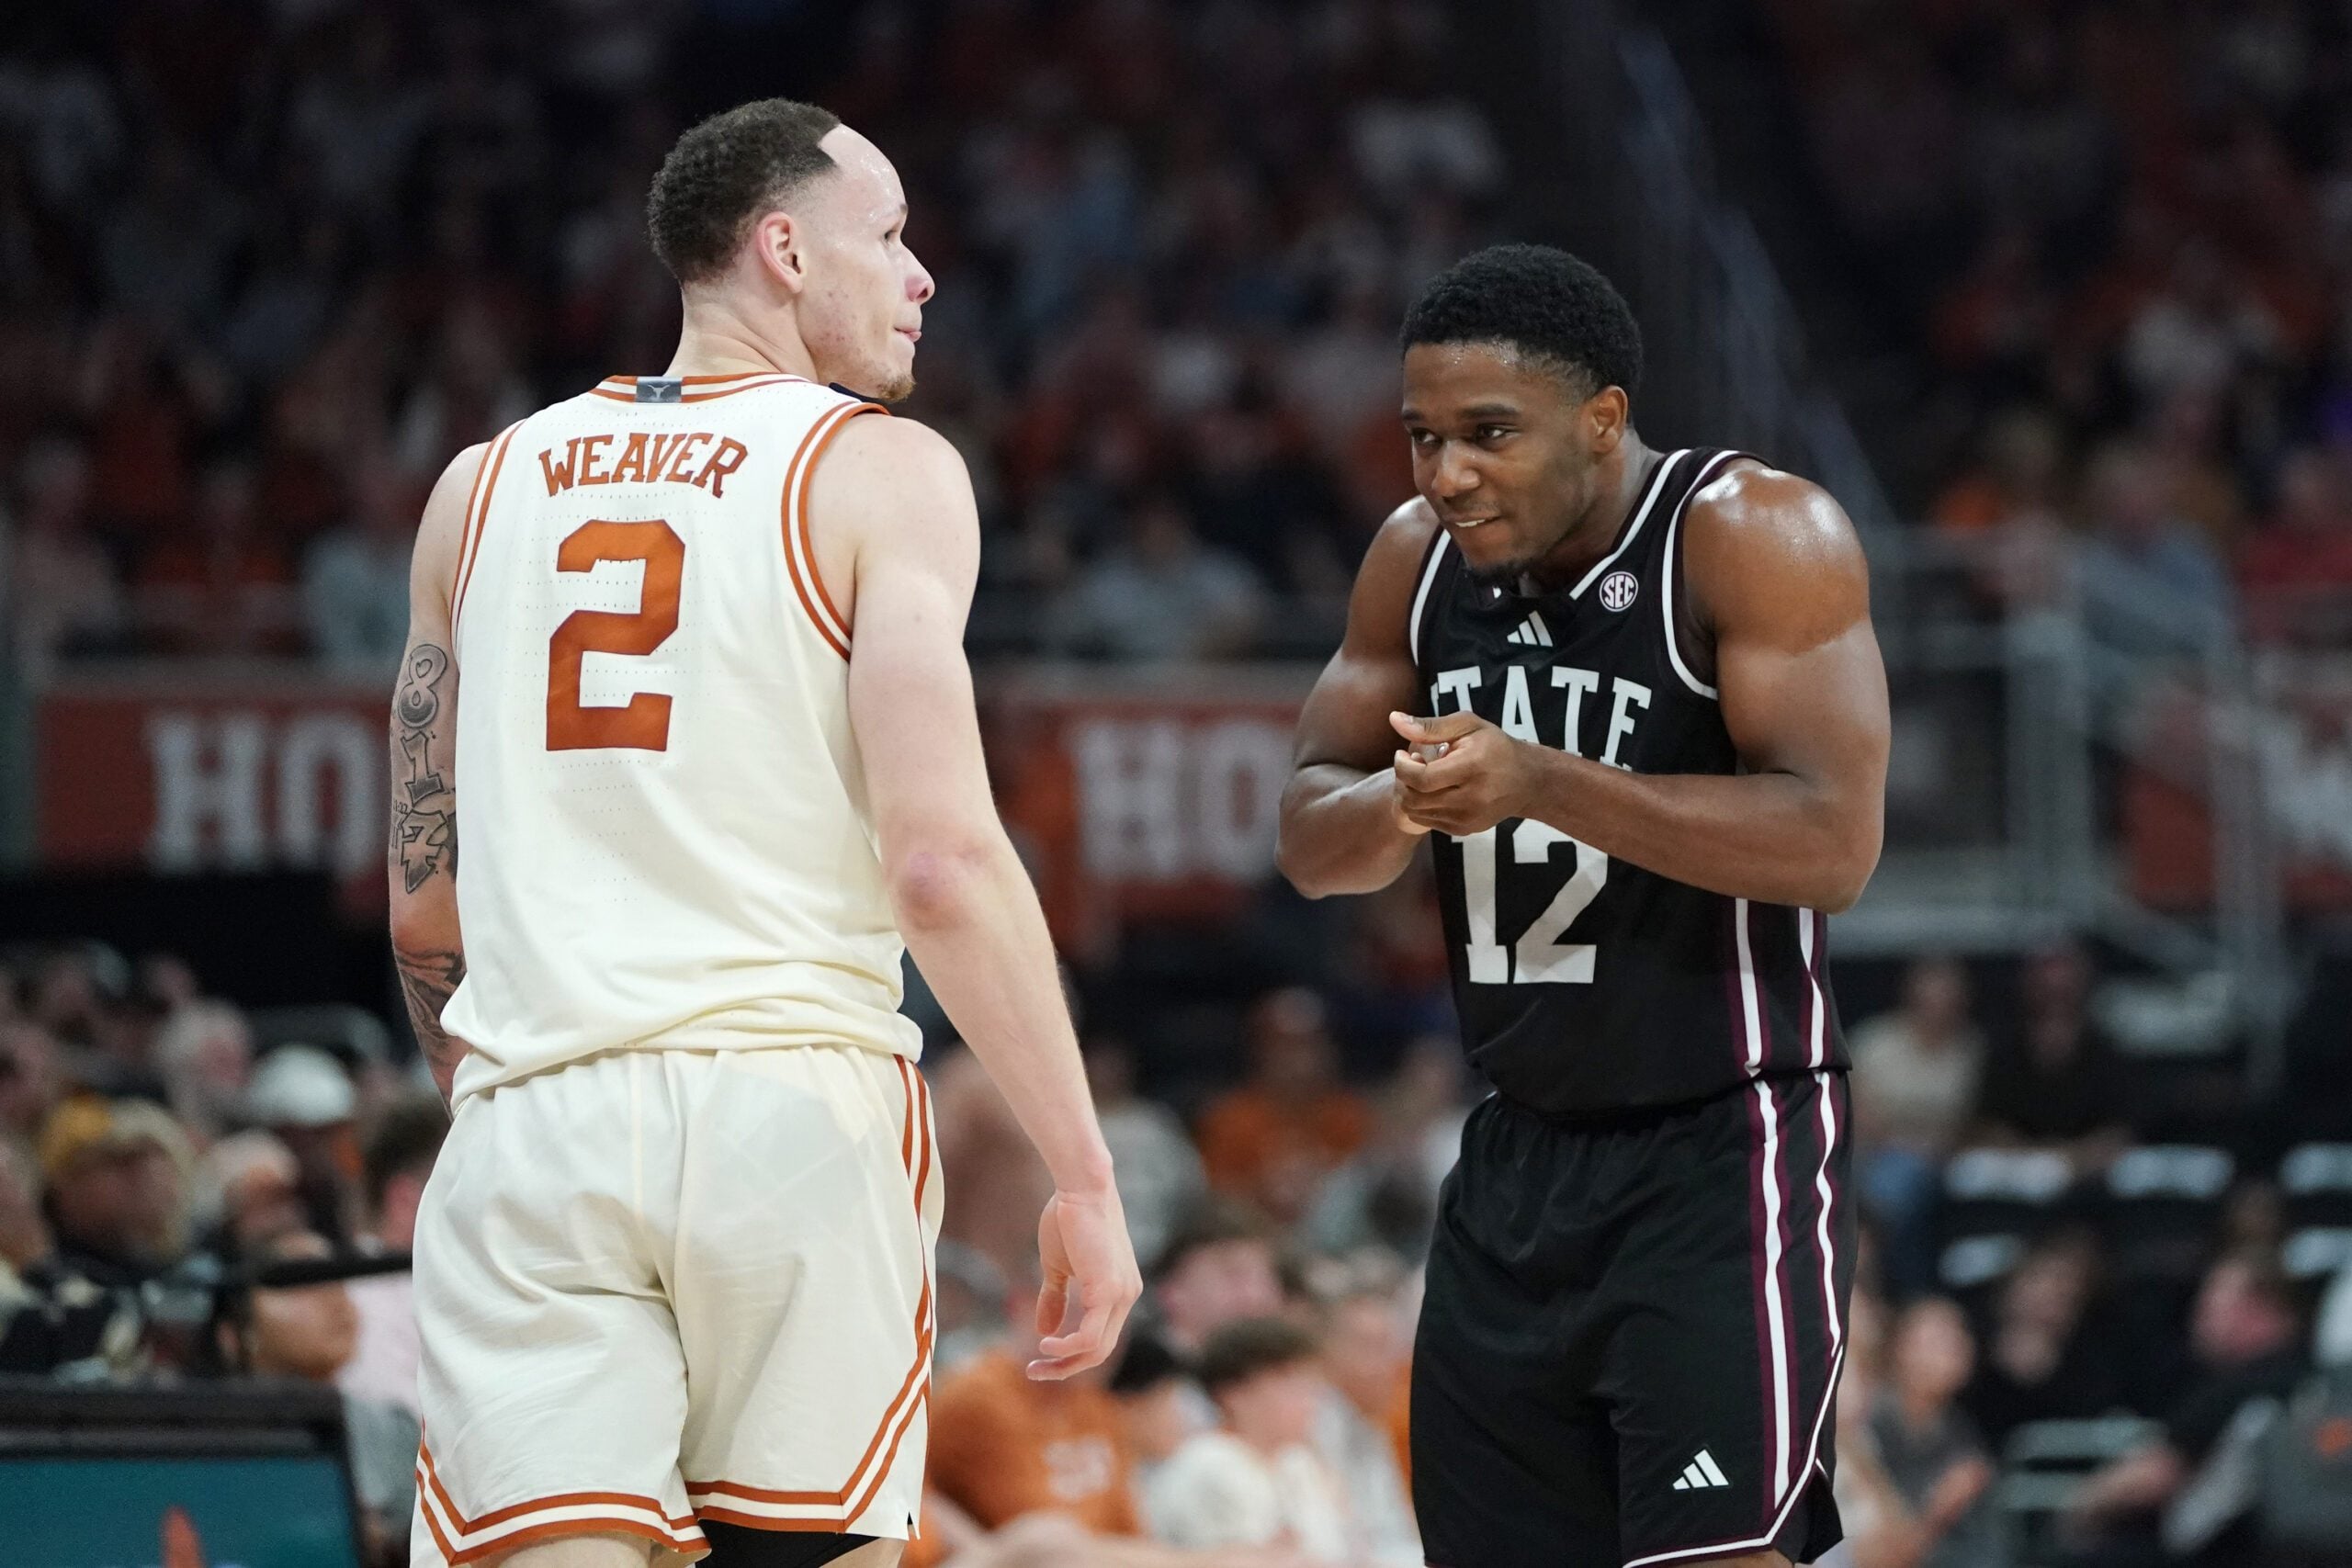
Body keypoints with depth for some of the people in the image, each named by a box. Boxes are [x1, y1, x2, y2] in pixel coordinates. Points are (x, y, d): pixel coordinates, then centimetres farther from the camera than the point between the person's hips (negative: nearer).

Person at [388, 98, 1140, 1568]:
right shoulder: (880, 471, 1)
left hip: (536, 1117, 3)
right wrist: (1085, 1176, -8)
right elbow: (942, 862, -10)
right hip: (795, 1111, -3)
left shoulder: (486, 483, 16)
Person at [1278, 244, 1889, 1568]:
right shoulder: (1422, 557, 6)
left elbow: (1834, 841, -23)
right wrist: (1402, 804, -15)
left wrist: (1545, 784, -30)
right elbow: (1312, 843, 9)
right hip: (1522, 1151, 7)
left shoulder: (1757, 537, -14)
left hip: (1723, 1149, -7)